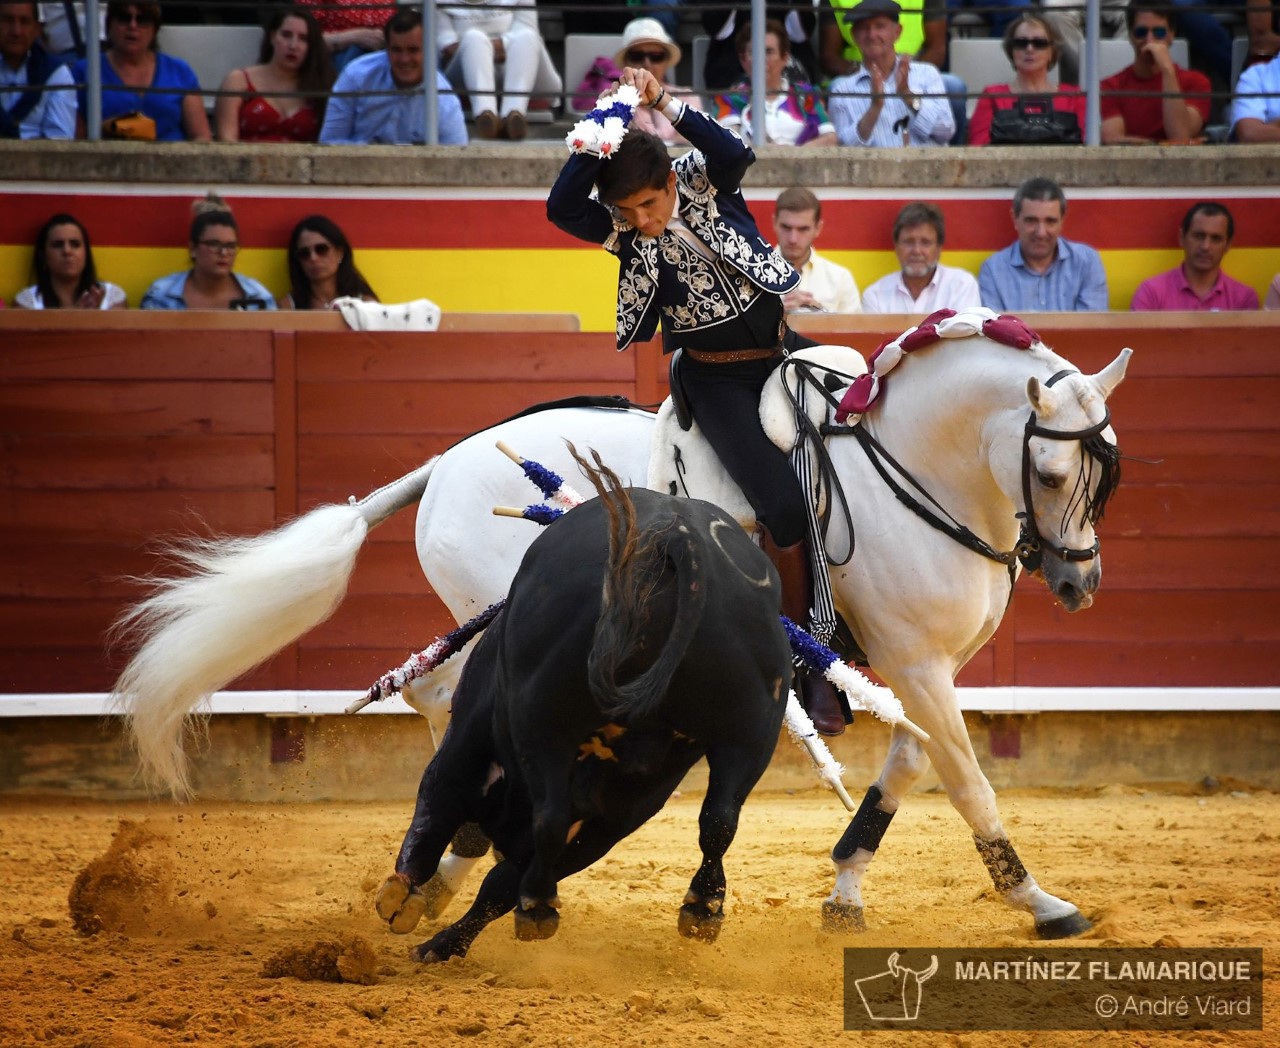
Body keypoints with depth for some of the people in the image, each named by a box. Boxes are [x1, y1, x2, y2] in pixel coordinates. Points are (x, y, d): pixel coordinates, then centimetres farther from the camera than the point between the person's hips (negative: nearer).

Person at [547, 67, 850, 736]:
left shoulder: (704, 184, -5)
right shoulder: (622, 234, -5)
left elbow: (734, 153, -27)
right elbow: (561, 207, -23)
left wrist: (663, 104, -31)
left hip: (781, 349, 3)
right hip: (718, 383, -3)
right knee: (782, 507, -21)